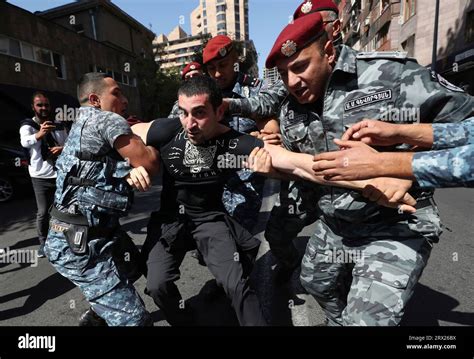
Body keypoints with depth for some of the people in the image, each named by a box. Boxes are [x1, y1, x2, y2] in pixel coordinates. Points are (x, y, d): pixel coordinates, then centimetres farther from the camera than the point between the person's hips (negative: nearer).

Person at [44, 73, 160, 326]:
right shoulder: (108, 121, -11)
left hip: (82, 234, 10)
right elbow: (151, 164, -12)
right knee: (135, 318, -7)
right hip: (78, 242, -10)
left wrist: (131, 170, -10)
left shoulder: (84, 124, 18)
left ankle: (95, 316, 43)